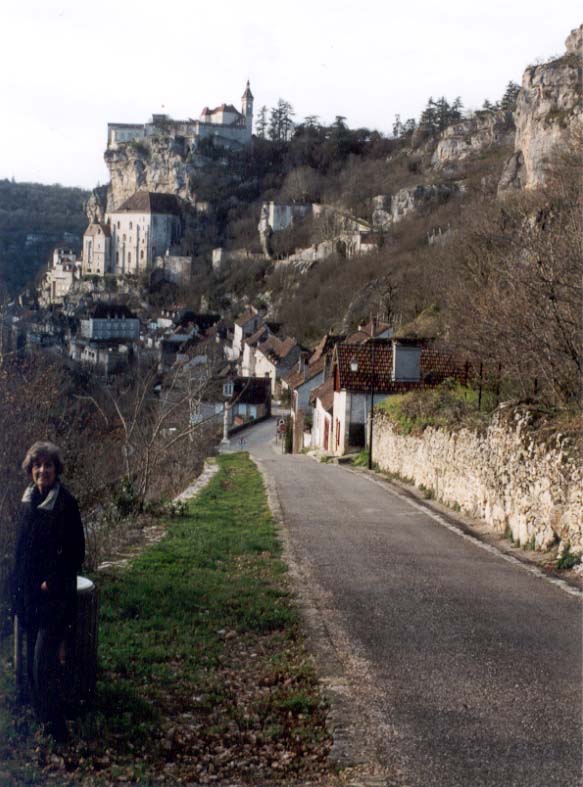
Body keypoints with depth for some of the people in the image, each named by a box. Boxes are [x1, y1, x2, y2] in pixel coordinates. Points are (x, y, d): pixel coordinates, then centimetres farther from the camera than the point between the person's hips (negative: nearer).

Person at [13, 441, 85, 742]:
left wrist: (52, 582, -14)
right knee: (33, 663, 13)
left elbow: (75, 553, -12)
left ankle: (55, 728, 3)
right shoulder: (28, 500, 7)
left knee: (44, 664, -9)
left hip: (54, 595, -7)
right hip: (29, 593, 7)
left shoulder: (66, 504, -13)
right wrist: (19, 586, 11)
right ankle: (41, 719, 26)